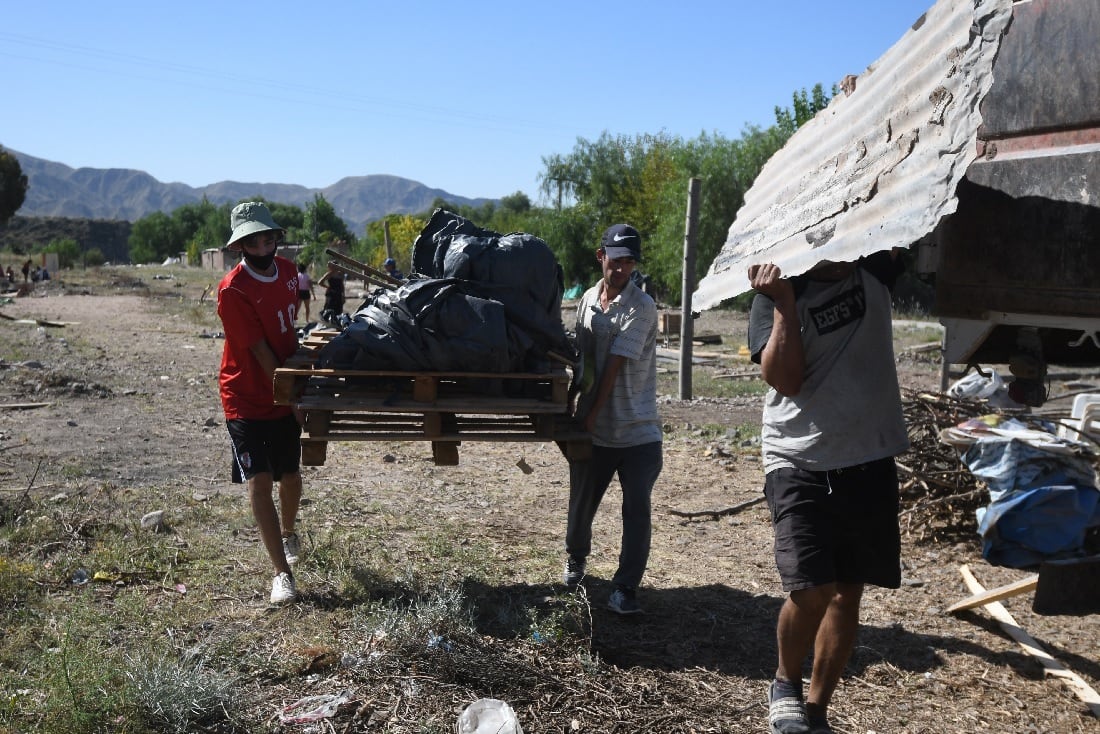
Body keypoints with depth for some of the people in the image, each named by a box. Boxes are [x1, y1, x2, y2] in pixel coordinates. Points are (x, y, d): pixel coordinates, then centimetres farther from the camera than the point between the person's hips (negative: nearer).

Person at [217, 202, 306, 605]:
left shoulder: (287, 271, 0)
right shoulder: (232, 290, -21)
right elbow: (260, 352, -21)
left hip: (285, 392, 6)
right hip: (247, 398, -5)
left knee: (290, 475, 15)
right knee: (259, 481, -10)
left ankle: (287, 532, 45)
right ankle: (282, 572, -4)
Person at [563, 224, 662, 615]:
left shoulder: (642, 306, -10)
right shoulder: (587, 301, 7)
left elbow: (615, 365, -14)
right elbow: (584, 359, 10)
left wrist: (591, 415, -15)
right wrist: (577, 412, 2)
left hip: (638, 430, -4)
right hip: (594, 427, 4)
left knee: (637, 510, -4)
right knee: (581, 502, 16)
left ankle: (626, 588, 8)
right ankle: (576, 558, 43)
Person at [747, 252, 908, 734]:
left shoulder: (873, 272, 6)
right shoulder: (777, 294, -5)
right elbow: (785, 379, -16)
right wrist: (784, 303, -21)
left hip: (870, 462, 4)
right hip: (801, 465, -4)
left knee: (847, 592, 9)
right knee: (812, 591, -14)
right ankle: (785, 685, 15)